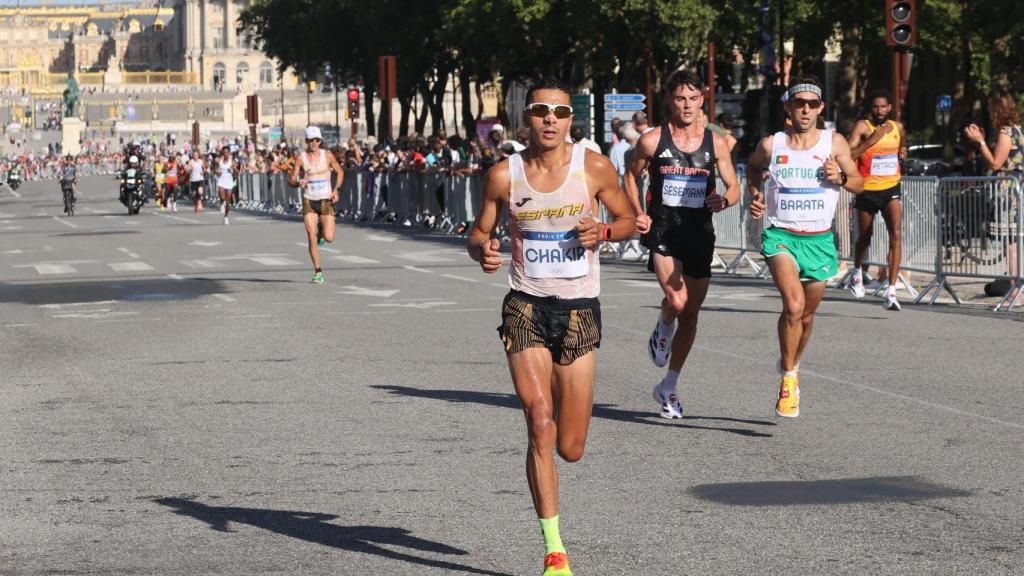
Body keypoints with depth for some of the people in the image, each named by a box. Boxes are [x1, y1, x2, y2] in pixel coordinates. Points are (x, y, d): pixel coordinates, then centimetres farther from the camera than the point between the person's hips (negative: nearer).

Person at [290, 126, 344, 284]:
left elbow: (340, 172, 12)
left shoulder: (328, 156, -1)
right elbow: (292, 180, -1)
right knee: (312, 237, -11)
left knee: (329, 238, -8)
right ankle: (318, 272, 0)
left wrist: (336, 190, -1)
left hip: (326, 200, 1)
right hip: (309, 201, -1)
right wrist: (299, 182, -24)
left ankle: (322, 229, 30)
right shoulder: (301, 158, -3)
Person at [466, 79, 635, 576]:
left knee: (570, 449, 3)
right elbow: (478, 232, 9)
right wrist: (481, 250, -14)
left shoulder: (594, 168, -2)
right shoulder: (504, 174, -1)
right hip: (526, 308, 0)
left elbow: (627, 220, 9)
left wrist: (604, 231, -13)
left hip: (580, 310, 1)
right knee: (540, 425, -17)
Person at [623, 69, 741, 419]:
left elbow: (734, 187, 9)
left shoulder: (716, 143, 4)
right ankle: (663, 328, 13)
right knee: (676, 301, -25)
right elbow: (631, 177, 12)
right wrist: (638, 214, -3)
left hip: (700, 233, 3)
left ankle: (668, 388, 22)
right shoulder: (652, 141, -2)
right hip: (663, 232, -3)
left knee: (691, 314, 7)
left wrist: (724, 200, -14)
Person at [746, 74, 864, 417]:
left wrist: (840, 177, -13)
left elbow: (859, 184, 8)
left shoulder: (834, 143, 0)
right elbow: (753, 167, 21)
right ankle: (788, 378, -7)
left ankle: (792, 364, 44)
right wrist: (756, 195, 3)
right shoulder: (772, 145, -1)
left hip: (819, 240, 2)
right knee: (793, 305, -23)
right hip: (781, 235, -2)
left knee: (807, 314, 15)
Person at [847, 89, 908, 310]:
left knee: (896, 234, -18)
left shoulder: (897, 127, 4)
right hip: (867, 190, -2)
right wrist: (871, 140, -29)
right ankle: (857, 272, 49)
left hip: (891, 188, 2)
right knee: (864, 238, 16)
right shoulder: (862, 127, -11)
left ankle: (891, 291, -22)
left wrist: (902, 153, 5)